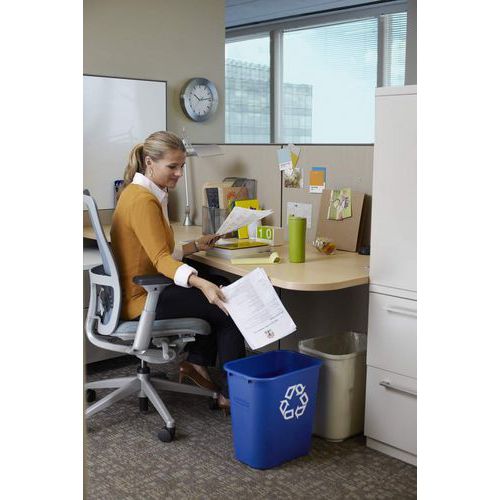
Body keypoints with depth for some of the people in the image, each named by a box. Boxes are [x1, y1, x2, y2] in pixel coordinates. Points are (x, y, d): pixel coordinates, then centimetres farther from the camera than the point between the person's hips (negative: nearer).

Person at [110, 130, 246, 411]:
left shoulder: (144, 193, 11)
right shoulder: (143, 200, -21)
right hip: (142, 300, -11)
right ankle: (230, 394, 1)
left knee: (221, 286, 19)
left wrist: (196, 247, 7)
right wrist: (201, 283, -44)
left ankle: (196, 363, 20)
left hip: (146, 288, 11)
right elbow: (161, 259, -31)